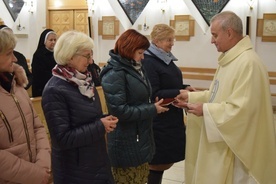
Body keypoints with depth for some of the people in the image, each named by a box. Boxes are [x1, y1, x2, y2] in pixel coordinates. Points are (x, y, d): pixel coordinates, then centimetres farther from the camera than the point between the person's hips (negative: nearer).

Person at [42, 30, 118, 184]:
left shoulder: (85, 80, 5)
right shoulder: (54, 91, -21)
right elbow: (63, 138, -24)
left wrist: (105, 121, -4)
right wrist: (100, 127, -21)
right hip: (75, 170, -7)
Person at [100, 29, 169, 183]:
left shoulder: (135, 67, 10)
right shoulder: (114, 74, -18)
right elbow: (119, 111, -24)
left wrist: (153, 105, 1)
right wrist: (152, 110, -18)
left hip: (141, 139, 9)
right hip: (127, 145, -9)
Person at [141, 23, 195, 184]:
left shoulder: (166, 58, 10)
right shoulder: (149, 62, -16)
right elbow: (154, 95, -21)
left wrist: (185, 87, 2)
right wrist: (179, 92, -21)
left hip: (172, 118, 9)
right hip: (158, 121, -9)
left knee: (167, 160, 16)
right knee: (158, 163, 3)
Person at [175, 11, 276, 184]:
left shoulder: (248, 63, -24)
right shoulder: (231, 59, 10)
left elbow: (242, 109, -28)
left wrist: (205, 110, -18)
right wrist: (191, 97, 8)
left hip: (234, 146, -10)